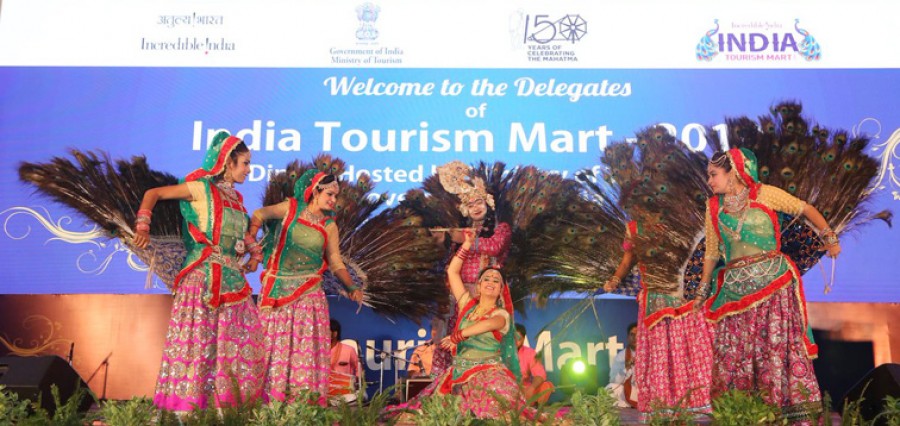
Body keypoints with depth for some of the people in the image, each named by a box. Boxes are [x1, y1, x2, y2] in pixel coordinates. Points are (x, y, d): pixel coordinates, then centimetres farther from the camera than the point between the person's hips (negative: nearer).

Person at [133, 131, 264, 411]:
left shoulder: (236, 198, 18)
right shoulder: (202, 187, -2)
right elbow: (153, 194, -1)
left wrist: (250, 256, 8)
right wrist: (143, 225, -12)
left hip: (232, 278, 7)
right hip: (204, 276, -7)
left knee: (242, 337, 4)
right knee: (199, 337, -7)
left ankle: (229, 401, 12)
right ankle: (185, 403, 0)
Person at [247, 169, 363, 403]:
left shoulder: (329, 226, 5)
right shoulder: (291, 208, 1)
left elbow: (336, 263, 5)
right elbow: (259, 215, 4)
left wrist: (352, 287, -10)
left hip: (308, 294, 1)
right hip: (278, 291, -1)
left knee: (307, 347, 0)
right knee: (275, 345, 2)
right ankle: (271, 399, 11)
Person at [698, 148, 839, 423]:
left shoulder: (764, 194, 0)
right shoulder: (713, 206, 10)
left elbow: (805, 209, 8)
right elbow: (711, 252, 16)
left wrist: (829, 238, 2)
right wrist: (703, 291, 17)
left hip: (773, 281, -3)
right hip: (735, 289, 3)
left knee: (778, 344, -5)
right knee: (733, 351, 3)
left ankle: (794, 410, 4)